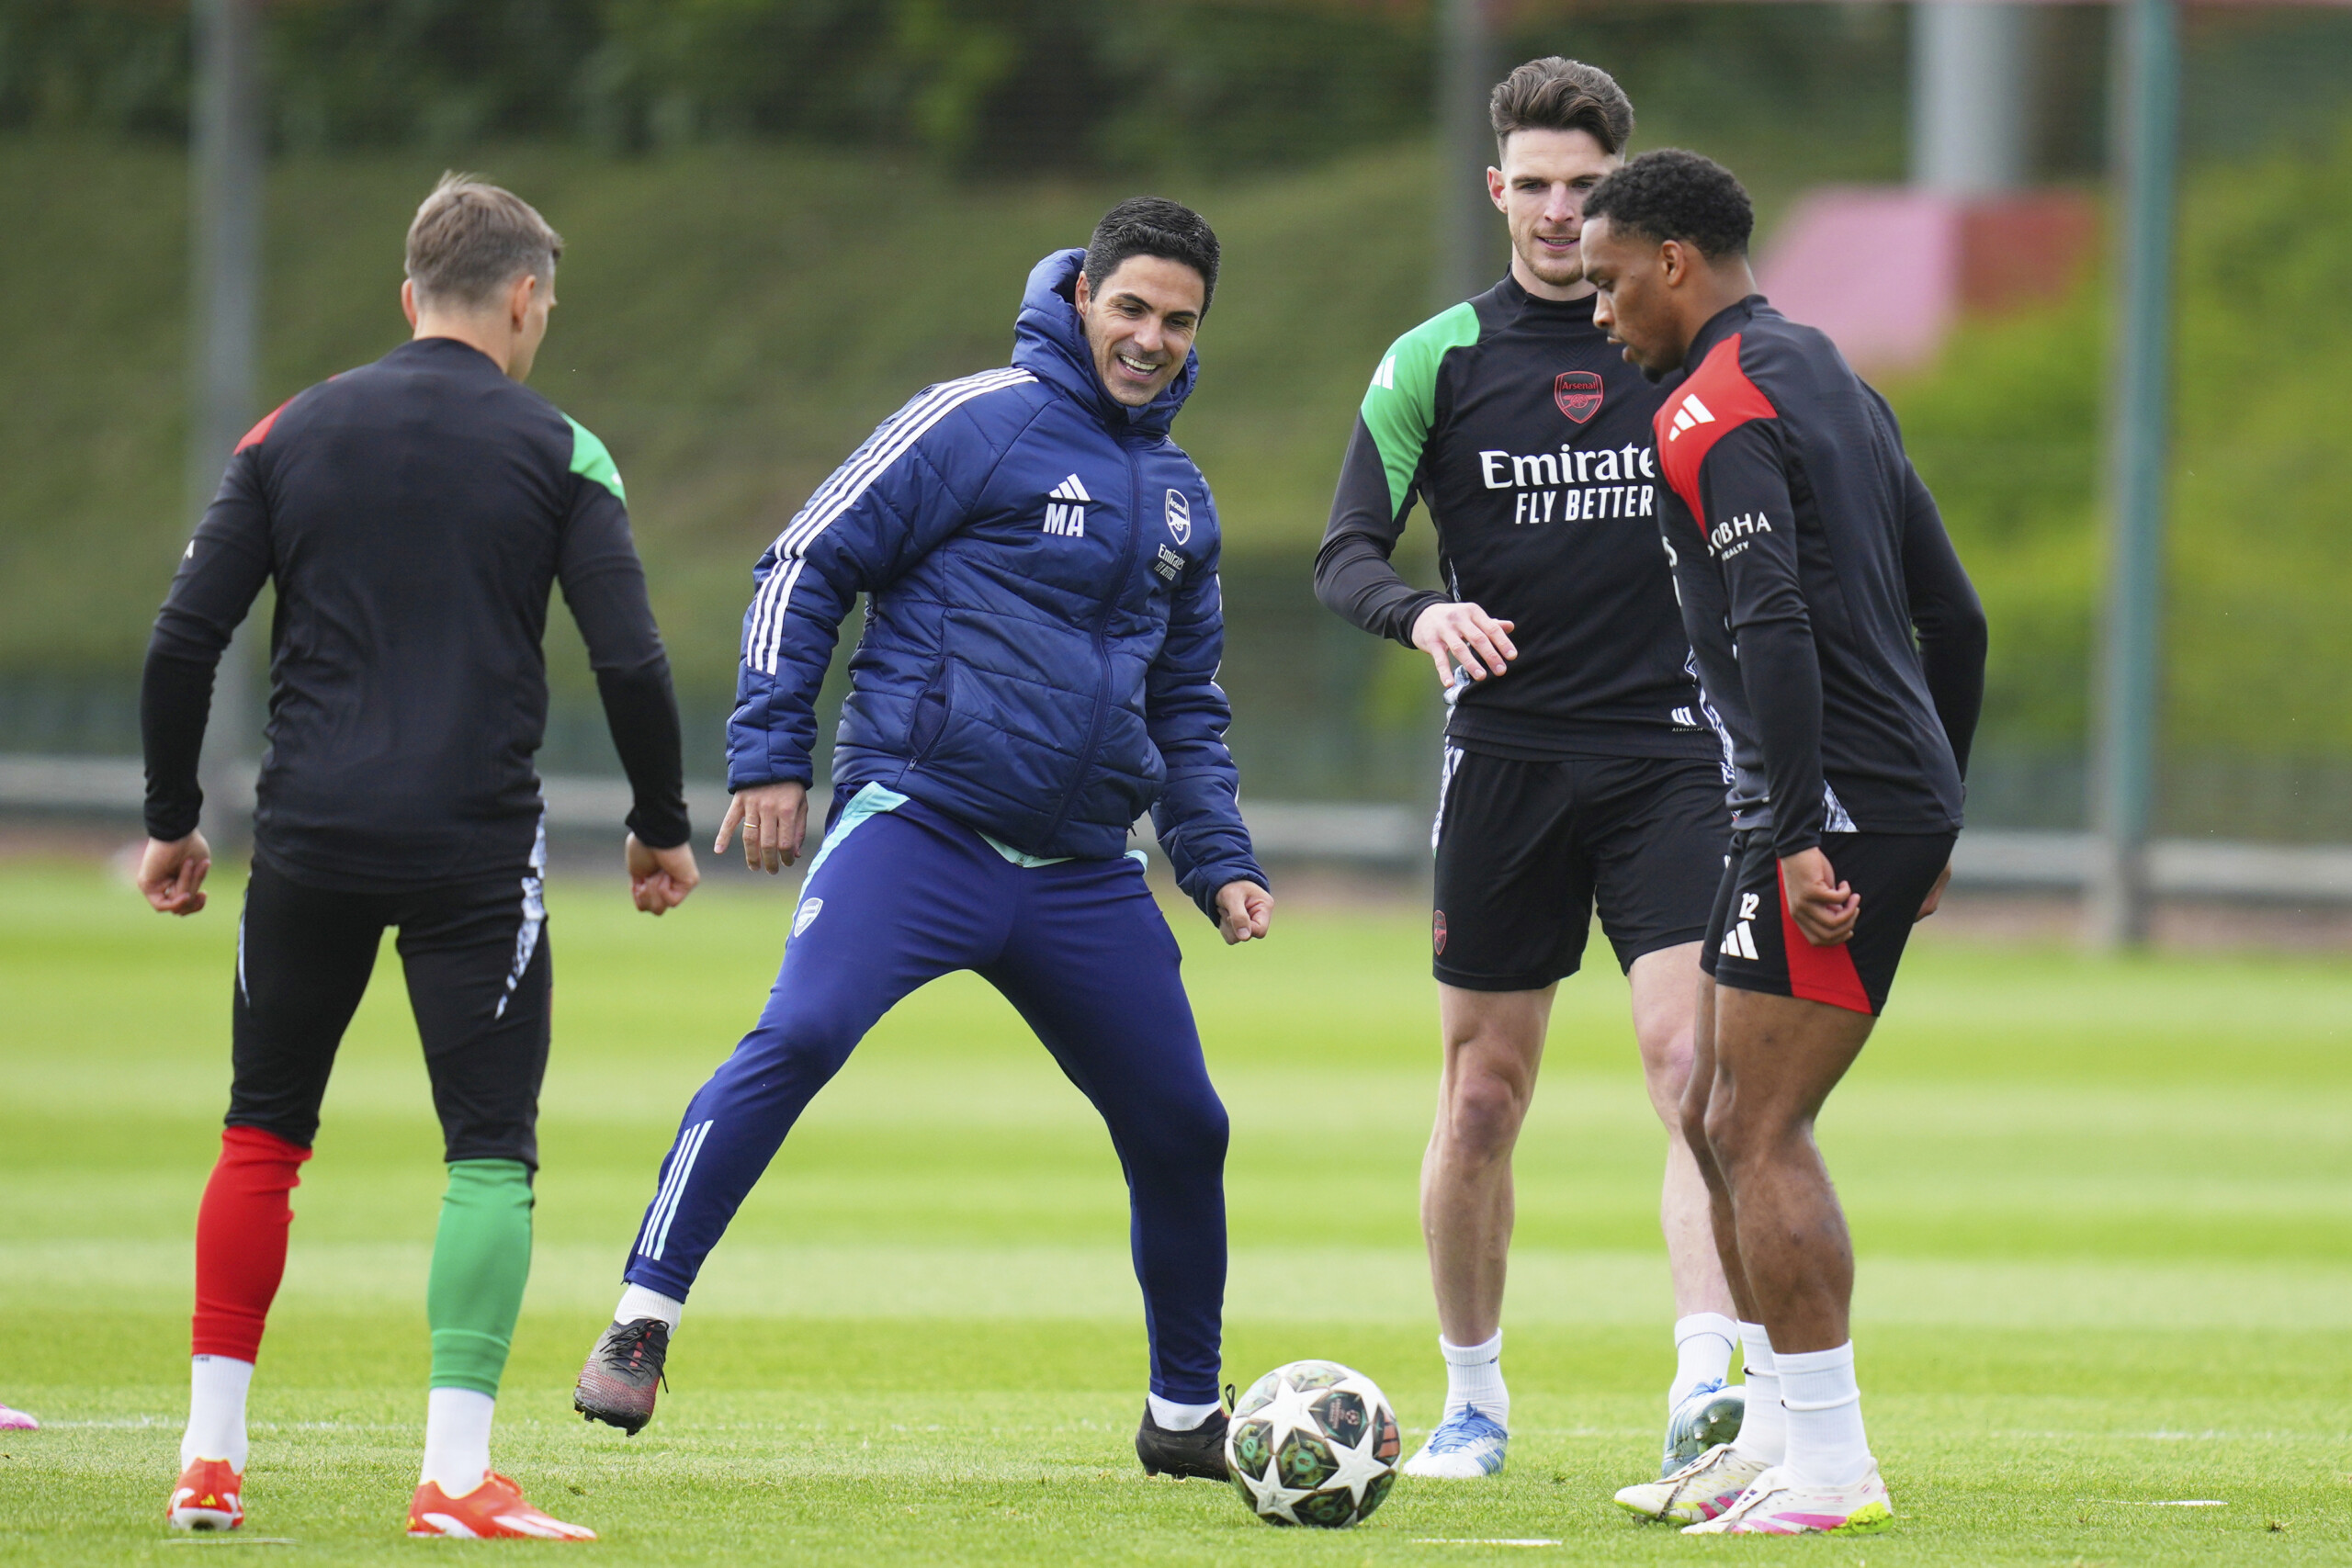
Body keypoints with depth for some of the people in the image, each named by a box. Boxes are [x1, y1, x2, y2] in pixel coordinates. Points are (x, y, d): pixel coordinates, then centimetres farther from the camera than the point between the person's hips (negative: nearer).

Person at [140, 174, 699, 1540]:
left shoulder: (293, 435, 7)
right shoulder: (555, 452, 0)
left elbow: (185, 640, 4)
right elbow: (631, 661, -4)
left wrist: (173, 822, 14)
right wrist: (663, 828, 10)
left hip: (309, 841, 3)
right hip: (477, 849, -3)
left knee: (263, 1134, 15)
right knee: (493, 1149, 1)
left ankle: (213, 1455, 12)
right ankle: (457, 1470, -11)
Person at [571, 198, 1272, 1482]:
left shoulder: (1180, 497, 17)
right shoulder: (978, 423, -3)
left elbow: (1188, 707, 29)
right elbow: (805, 568, -2)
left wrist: (1219, 861, 18)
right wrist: (770, 754, -9)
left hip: (1081, 871, 6)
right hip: (916, 828, -6)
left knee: (1180, 1128, 7)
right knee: (802, 1033, -28)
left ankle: (1186, 1413, 27)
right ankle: (640, 1324, -24)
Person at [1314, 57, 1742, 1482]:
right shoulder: (1438, 361, 3)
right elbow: (1347, 553, 1)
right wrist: (1422, 614, -20)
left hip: (1669, 750, -1)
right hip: (1508, 759, 1)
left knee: (1691, 1057, -17)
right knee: (1484, 1097, 5)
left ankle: (1708, 1384, -26)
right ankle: (1474, 1399, 21)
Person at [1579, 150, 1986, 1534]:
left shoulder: (1714, 409, -11)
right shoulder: (1826, 375, 19)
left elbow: (1775, 629, -23)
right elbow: (1954, 612, 21)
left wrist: (1802, 837, -26)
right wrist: (1932, 815, 26)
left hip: (1834, 804, -10)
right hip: (1904, 801, 10)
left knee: (1761, 1133, -9)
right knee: (1723, 1120, 15)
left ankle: (1830, 1469, -10)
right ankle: (1779, 1436, 19)